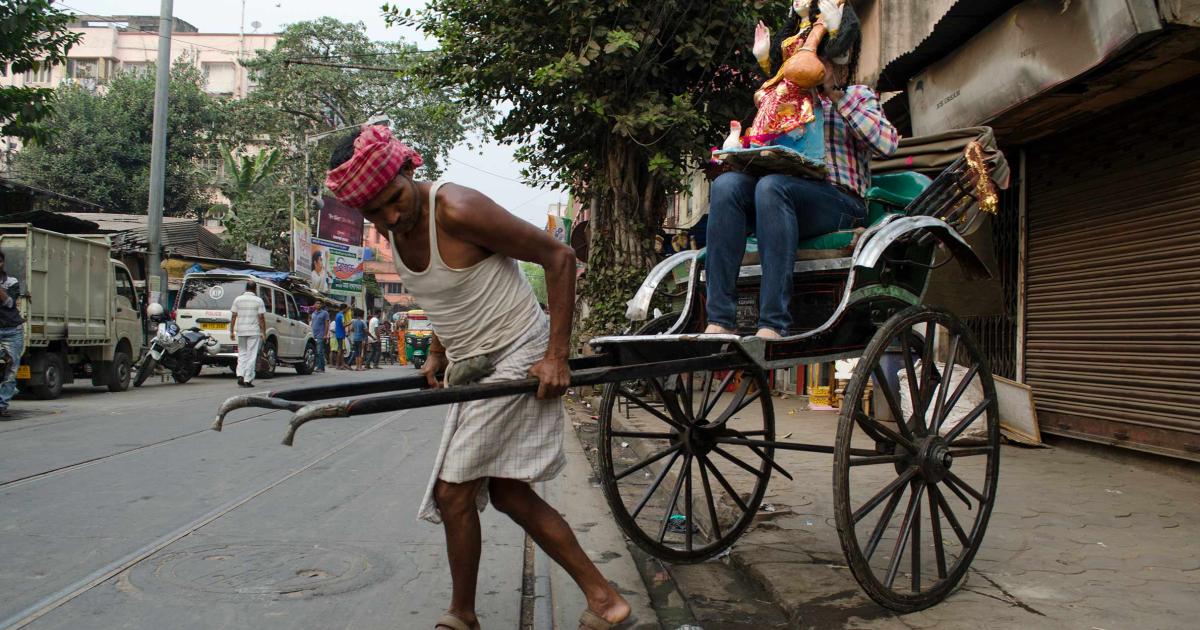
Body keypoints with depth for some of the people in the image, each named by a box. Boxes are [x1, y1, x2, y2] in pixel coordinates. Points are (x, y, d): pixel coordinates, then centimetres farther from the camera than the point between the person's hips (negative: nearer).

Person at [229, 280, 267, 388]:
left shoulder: (238, 299, 5)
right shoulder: (258, 301, -4)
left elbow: (234, 316, 4)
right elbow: (261, 318, -6)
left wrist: (232, 331, 9)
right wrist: (263, 332, -2)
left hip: (241, 331, 3)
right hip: (254, 332, -3)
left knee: (242, 353, 16)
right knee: (251, 355, 0)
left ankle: (240, 375, 1)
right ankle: (248, 380, -2)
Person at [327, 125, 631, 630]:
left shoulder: (456, 210, -23)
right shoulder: (393, 229, 2)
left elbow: (558, 256, -20)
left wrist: (557, 356, -22)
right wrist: (438, 353, 12)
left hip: (519, 358, -9)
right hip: (472, 366, 10)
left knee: (453, 490, -7)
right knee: (508, 494, 11)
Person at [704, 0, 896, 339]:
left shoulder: (858, 97, 18)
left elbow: (888, 143, -1)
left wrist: (839, 97, -3)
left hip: (839, 202, -4)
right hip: (787, 198, 4)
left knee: (772, 186, -35)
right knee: (726, 184, -26)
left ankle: (773, 323, -41)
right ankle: (721, 321, -37)